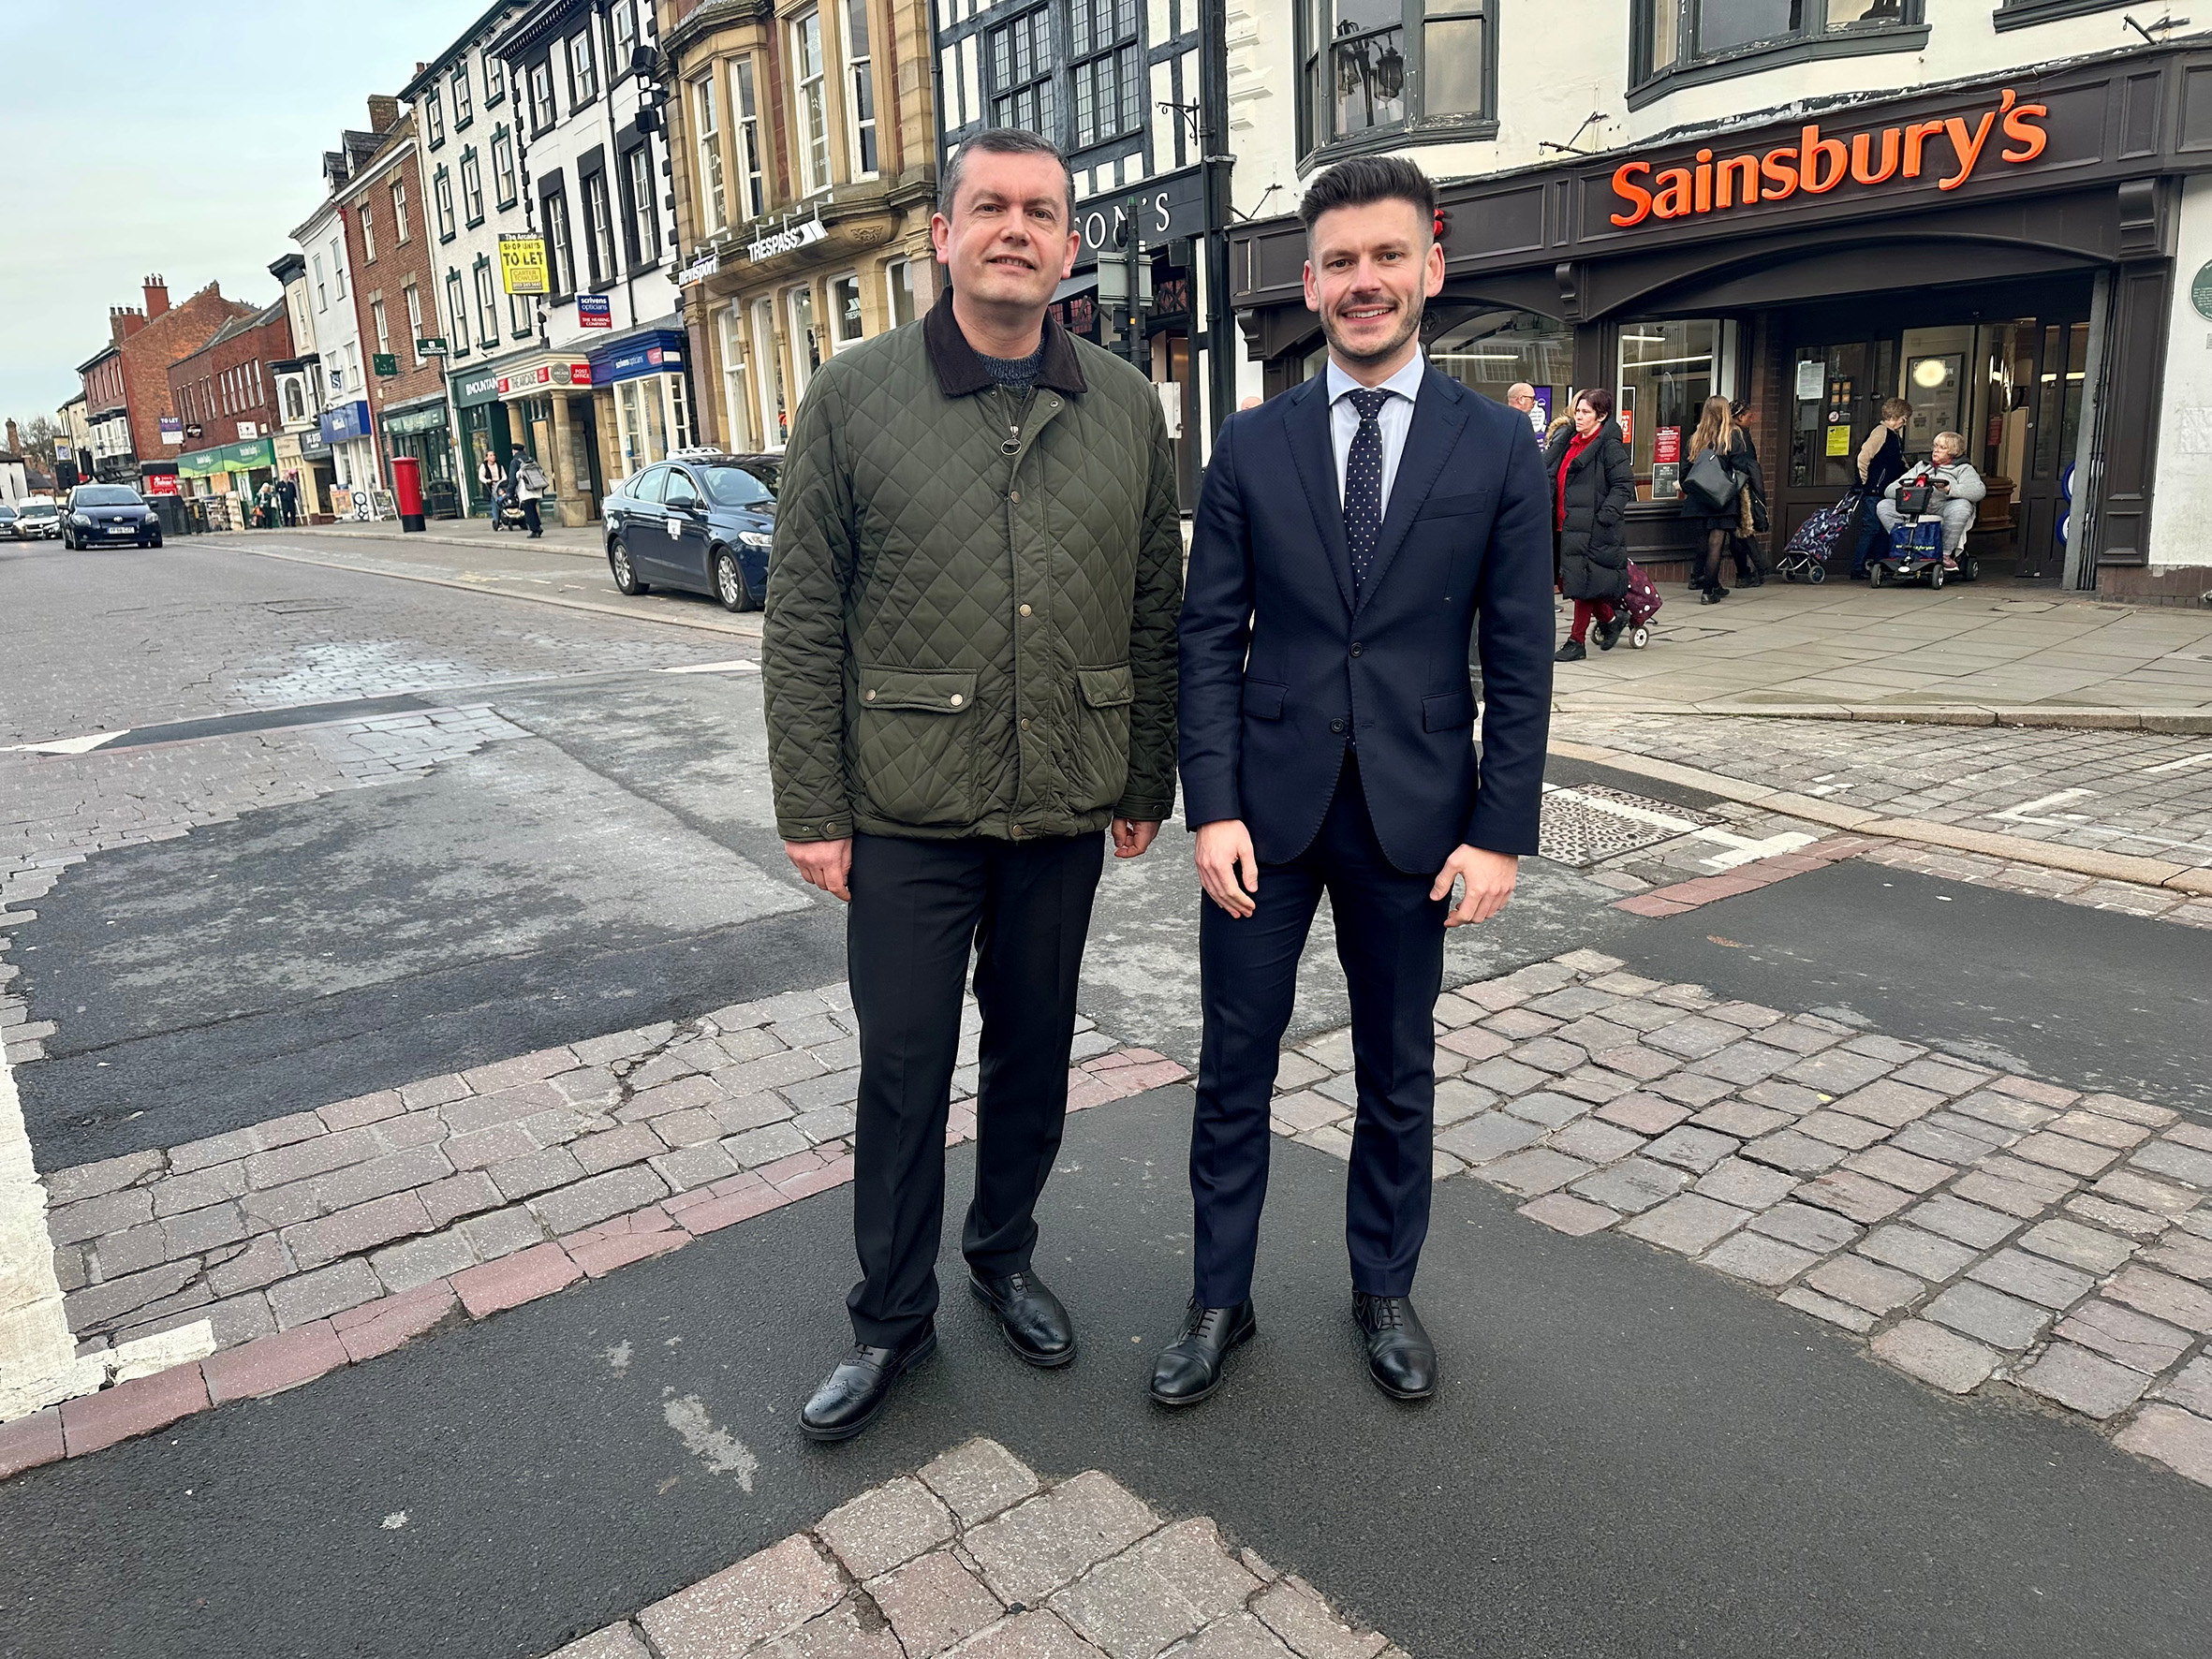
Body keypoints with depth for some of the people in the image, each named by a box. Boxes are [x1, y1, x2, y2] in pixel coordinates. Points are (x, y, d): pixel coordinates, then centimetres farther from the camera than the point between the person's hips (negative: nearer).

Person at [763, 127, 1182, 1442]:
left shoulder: (1128, 408, 4)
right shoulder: (856, 396, -3)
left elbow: (1155, 613, 8)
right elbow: (803, 619, -4)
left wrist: (1149, 782, 7)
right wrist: (810, 808, -7)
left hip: (1063, 809, 3)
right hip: (907, 808, -2)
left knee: (1036, 1053, 16)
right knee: (904, 1070, 7)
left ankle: (1006, 1255, 39)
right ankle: (894, 1320, 26)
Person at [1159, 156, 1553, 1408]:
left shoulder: (1499, 448, 1)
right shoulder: (1251, 449, 3)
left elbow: (1519, 659, 0)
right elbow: (1211, 640, 1)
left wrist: (1500, 832, -6)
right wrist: (1213, 809, -7)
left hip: (1413, 813, 0)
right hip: (1268, 805, 1)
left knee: (1400, 1073, 14)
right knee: (1235, 1069, 9)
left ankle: (1386, 1290, 35)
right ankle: (1221, 1301, 27)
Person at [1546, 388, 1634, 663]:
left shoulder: (1610, 446, -8)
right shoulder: (1569, 442, 15)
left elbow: (1624, 484, -12)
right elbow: (1551, 477, 22)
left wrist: (1605, 516, -19)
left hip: (1591, 527, -8)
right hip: (1567, 524, 8)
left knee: (1582, 582, -4)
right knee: (1568, 580, 11)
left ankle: (1576, 641, 5)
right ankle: (1610, 618, 31)